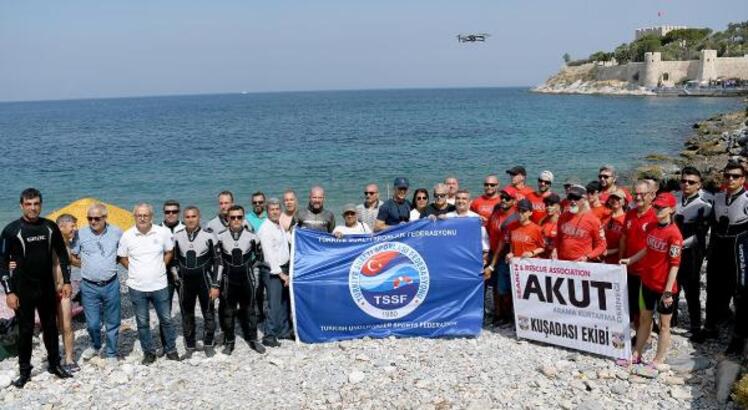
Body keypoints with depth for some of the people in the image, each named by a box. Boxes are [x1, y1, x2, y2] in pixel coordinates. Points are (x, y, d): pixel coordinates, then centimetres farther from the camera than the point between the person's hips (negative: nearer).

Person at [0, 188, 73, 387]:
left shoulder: (50, 227, -1)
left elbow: (62, 254, 9)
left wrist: (66, 281, 6)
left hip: (47, 287, 3)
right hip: (23, 289, -3)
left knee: (50, 326, 13)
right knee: (25, 330, 5)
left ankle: (54, 364, 28)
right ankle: (24, 370, 19)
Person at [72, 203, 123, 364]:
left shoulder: (116, 233, -2)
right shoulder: (80, 234, -4)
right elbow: (72, 256, 6)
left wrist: (111, 264, 5)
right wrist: (87, 266, 2)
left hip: (111, 285, 1)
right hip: (89, 286, 0)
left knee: (112, 323, 8)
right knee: (92, 323, 4)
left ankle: (111, 354, 25)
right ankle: (95, 346, 34)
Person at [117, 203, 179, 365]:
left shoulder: (162, 232, -6)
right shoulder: (127, 236, -5)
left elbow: (169, 252, 10)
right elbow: (122, 257, 8)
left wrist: (160, 267, 3)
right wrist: (134, 270, 1)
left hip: (159, 286, 0)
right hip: (137, 287, 0)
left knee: (166, 319, 9)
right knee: (142, 322, 9)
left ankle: (171, 350, 25)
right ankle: (148, 352, 24)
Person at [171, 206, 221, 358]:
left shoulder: (209, 236, -7)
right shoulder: (177, 237, 0)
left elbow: (218, 261, -4)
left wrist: (215, 285, -7)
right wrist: (176, 277, 6)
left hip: (205, 280, -2)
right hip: (185, 282, 2)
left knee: (209, 314, 5)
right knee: (187, 316, 9)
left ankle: (208, 344, 22)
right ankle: (190, 347, 23)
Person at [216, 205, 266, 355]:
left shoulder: (251, 236, -5)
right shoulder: (221, 237, -6)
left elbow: (259, 255, 10)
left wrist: (249, 266, 3)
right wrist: (223, 268, 2)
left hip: (246, 278, 0)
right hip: (228, 279, 0)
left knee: (249, 310, 11)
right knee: (228, 311, 8)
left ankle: (253, 339, 23)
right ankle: (229, 341, 21)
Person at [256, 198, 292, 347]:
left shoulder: (280, 226, 12)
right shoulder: (266, 229, -15)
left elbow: (289, 239, 29)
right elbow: (269, 255, -18)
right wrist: (281, 274, -18)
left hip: (284, 269, 9)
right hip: (273, 271, -9)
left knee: (285, 302, 14)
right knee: (274, 305, -10)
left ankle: (284, 331, 25)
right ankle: (269, 336, -2)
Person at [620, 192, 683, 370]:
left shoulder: (673, 234, -19)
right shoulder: (651, 227, 2)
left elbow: (674, 265, -18)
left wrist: (668, 291, -19)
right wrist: (630, 260, 15)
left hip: (664, 287, -7)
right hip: (647, 282, 7)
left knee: (664, 324, 9)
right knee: (644, 319, 18)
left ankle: (658, 361, 20)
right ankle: (636, 355, 29)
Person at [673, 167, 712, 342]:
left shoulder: (704, 203, -9)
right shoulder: (674, 198, 5)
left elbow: (700, 233, -10)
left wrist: (681, 244, -15)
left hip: (690, 253, -4)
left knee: (691, 291, 2)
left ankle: (696, 328, 14)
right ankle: (671, 319, 32)